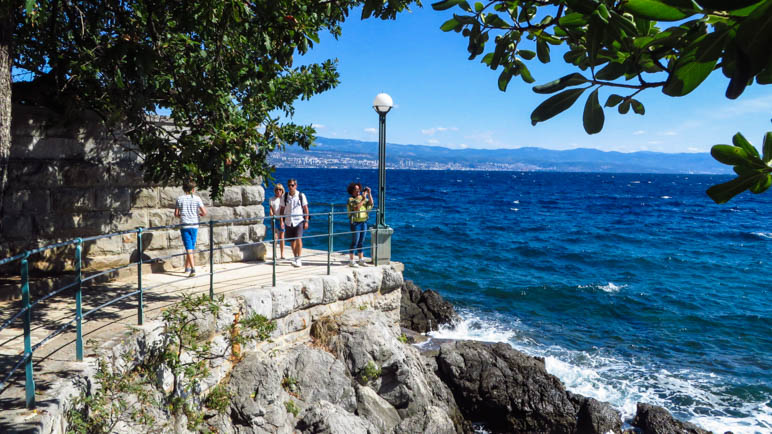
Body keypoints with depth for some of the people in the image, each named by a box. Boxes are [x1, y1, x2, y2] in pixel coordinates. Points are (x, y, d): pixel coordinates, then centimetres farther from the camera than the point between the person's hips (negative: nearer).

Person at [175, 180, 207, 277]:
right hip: (194, 225, 1)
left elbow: (176, 214, 0)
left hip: (184, 226, -1)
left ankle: (193, 268, -17)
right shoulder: (197, 199, -2)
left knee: (188, 247, -5)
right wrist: (199, 214, 14)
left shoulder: (180, 199, 0)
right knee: (191, 247, 16)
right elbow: (204, 212, -8)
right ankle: (187, 267, 27)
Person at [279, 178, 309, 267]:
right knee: (292, 241, 9)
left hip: (299, 221, -3)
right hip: (288, 222, 3)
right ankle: (296, 258, 24)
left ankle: (298, 259, -12)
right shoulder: (285, 196, 4)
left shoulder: (301, 195, -2)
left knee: (298, 239, -17)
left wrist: (306, 221, -3)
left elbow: (306, 209, 1)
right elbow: (282, 209, 10)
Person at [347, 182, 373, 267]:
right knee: (355, 242, -5)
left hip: (364, 222, 6)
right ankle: (351, 261, -1)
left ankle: (361, 260, 17)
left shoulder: (362, 197, 12)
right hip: (355, 222, -6)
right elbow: (356, 208, -21)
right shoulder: (351, 199, -6)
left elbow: (371, 203, 2)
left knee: (361, 242, 10)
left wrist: (369, 194, -6)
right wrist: (363, 199, -23)